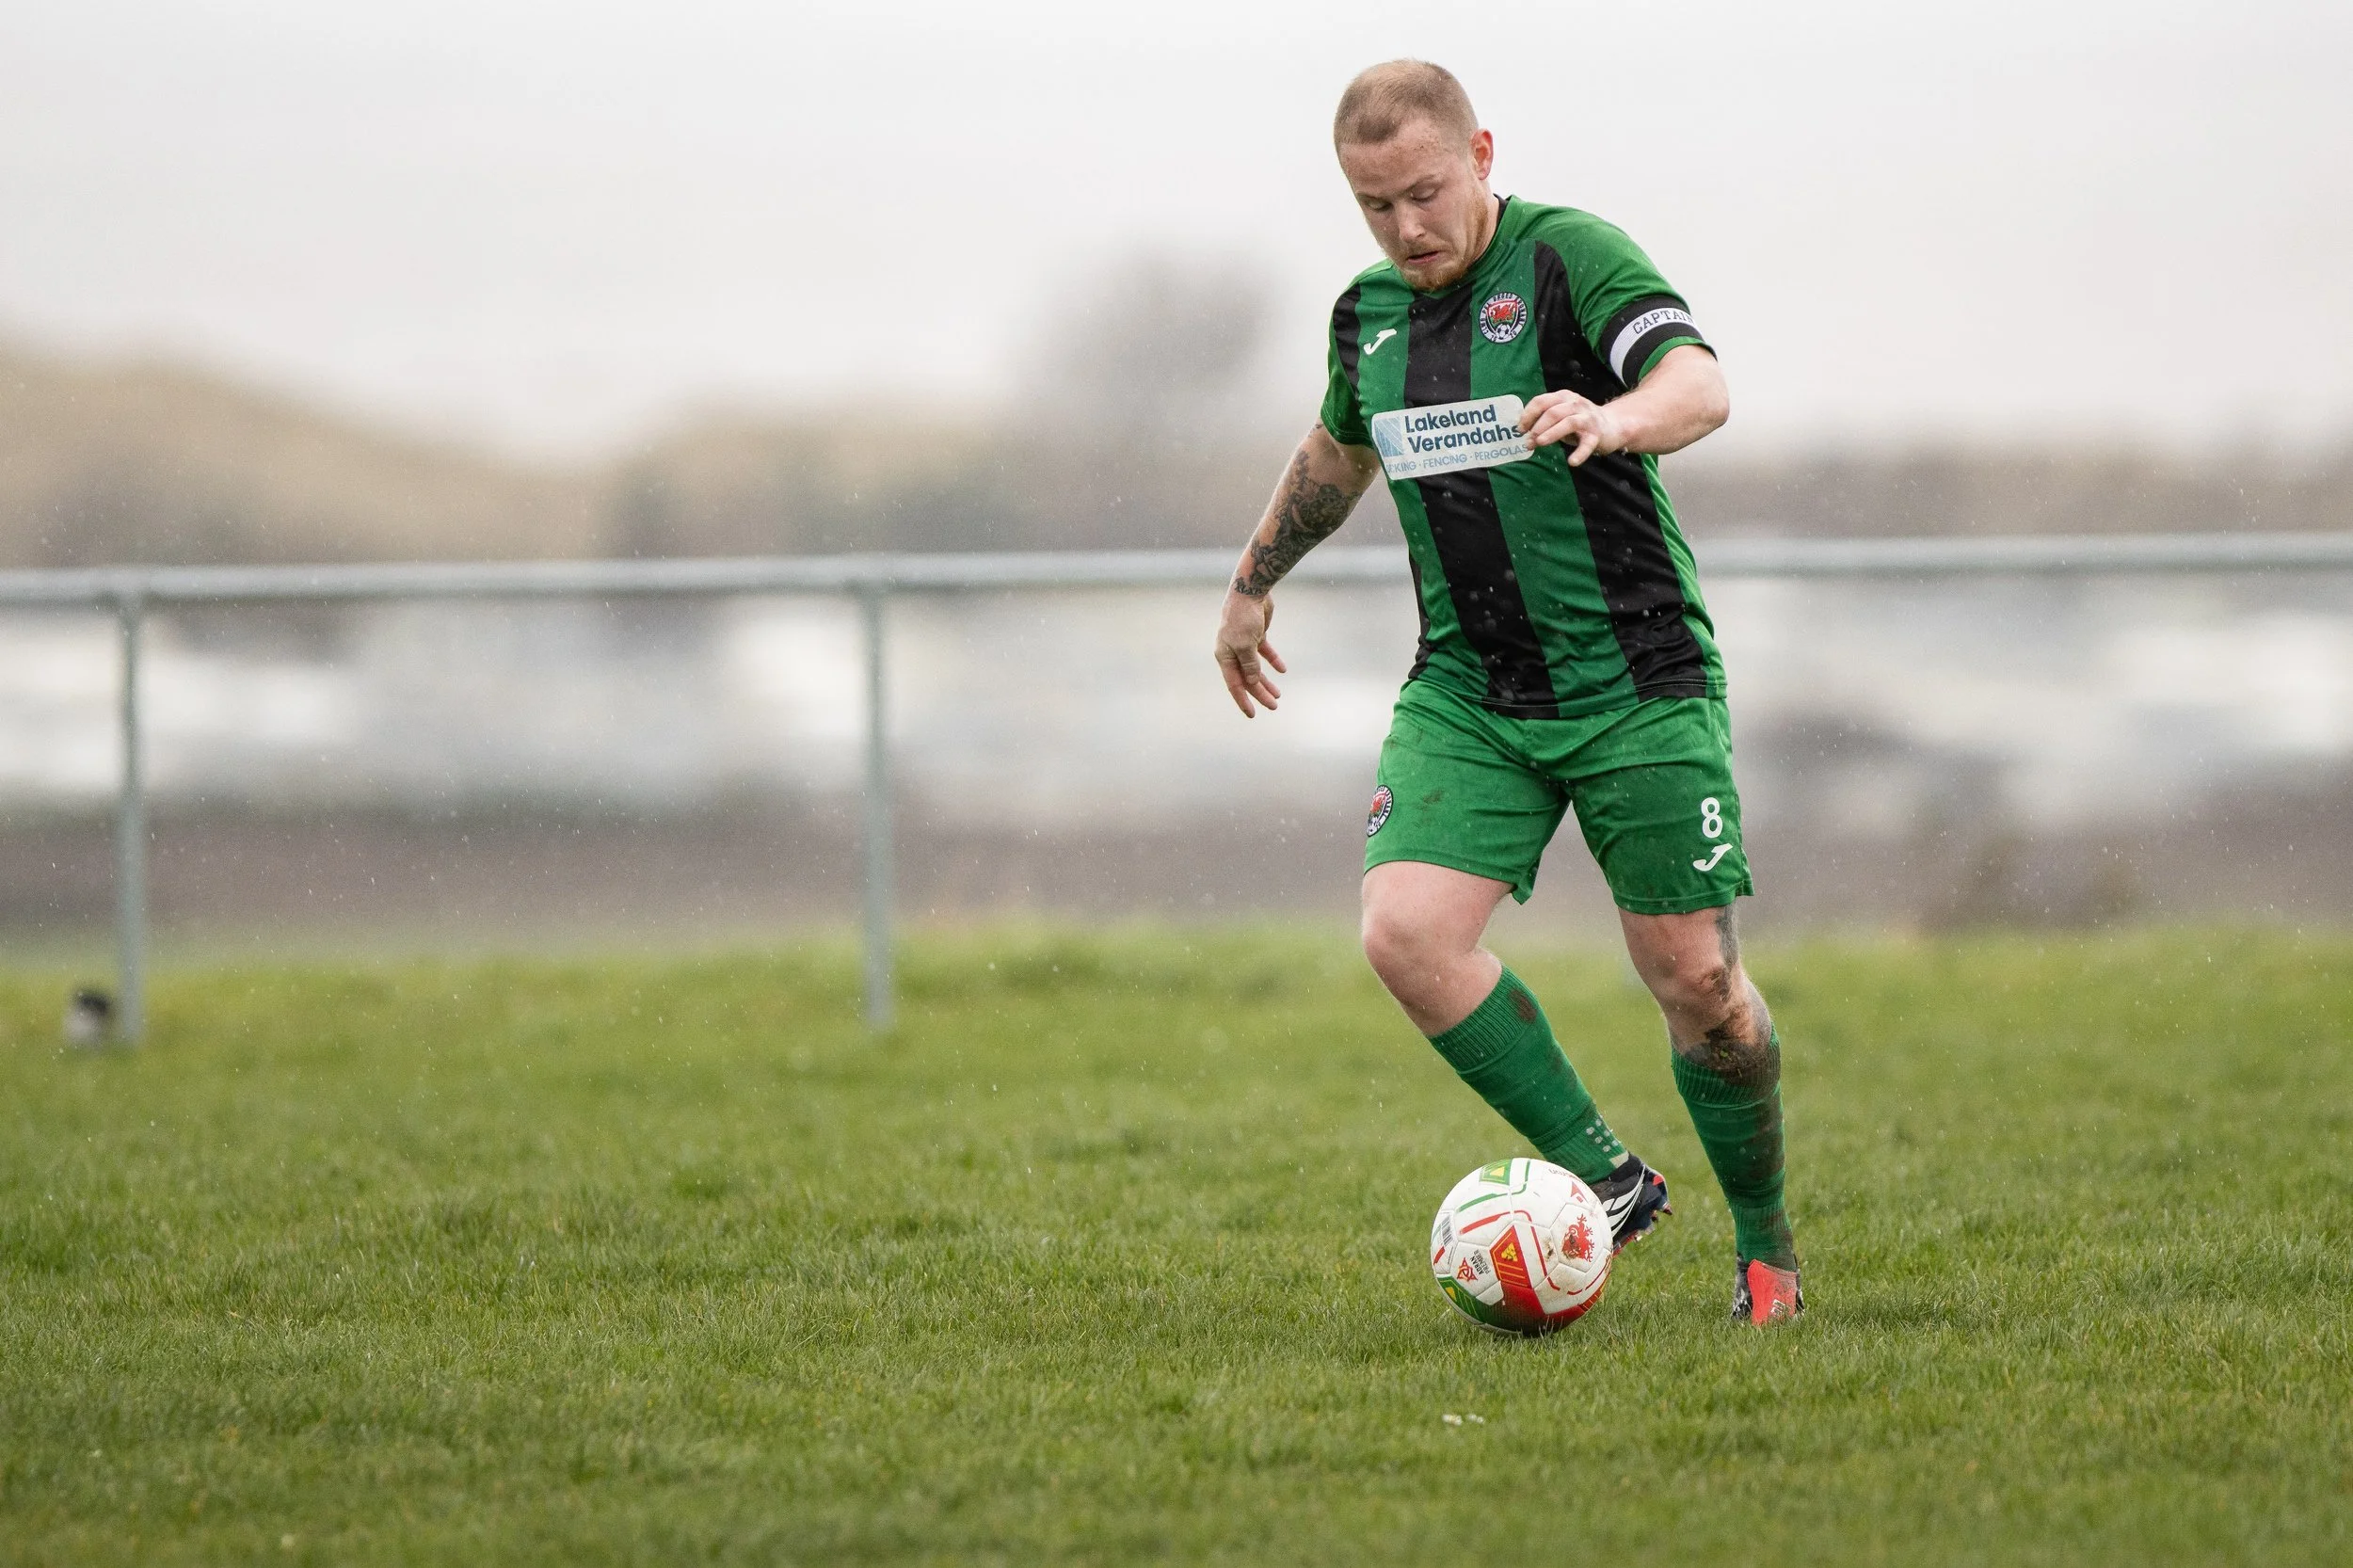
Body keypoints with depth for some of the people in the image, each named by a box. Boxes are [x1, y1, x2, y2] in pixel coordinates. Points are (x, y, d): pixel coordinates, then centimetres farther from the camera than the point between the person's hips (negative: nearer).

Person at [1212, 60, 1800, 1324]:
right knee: (1405, 931, -17)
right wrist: (1252, 583, 38)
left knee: (1694, 981, -4)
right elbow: (1338, 452, 29)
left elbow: (1699, 386, -28)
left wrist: (1615, 420, -50)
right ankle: (1601, 1175, -4)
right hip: (1465, 689, 5)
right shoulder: (1369, 312, 8)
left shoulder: (1571, 258, -12)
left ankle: (1763, 1243, 19)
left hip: (1636, 683, -5)